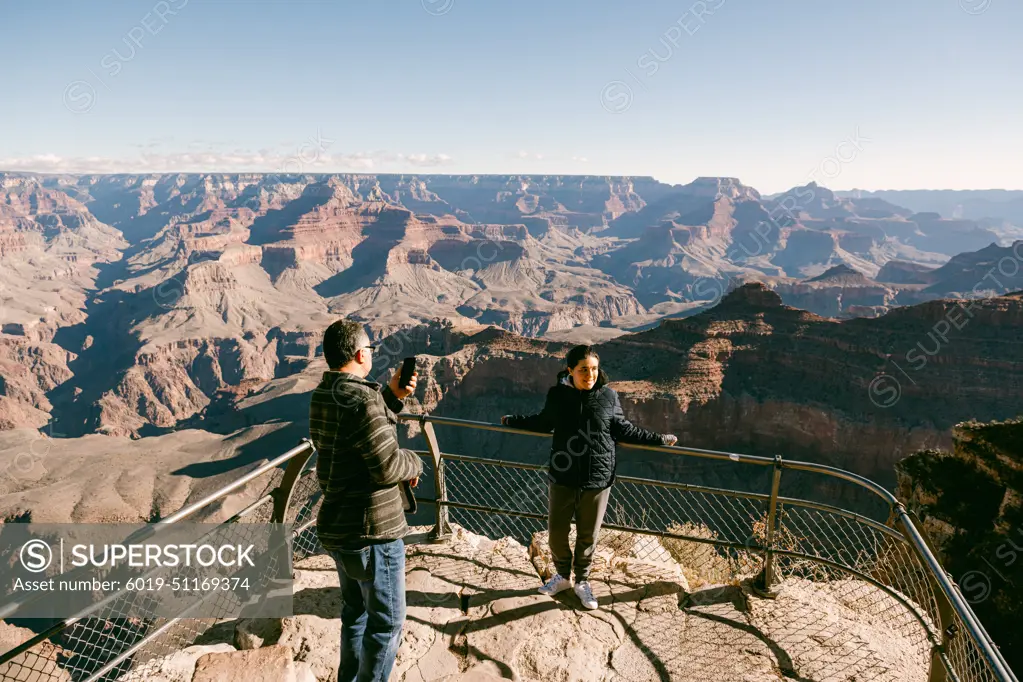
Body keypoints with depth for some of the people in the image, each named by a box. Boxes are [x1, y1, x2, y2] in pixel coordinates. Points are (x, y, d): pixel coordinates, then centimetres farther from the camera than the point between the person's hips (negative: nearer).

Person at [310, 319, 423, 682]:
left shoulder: (322, 396, 3)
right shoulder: (361, 400, -25)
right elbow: (387, 467, -25)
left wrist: (391, 396, 4)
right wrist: (414, 462, -5)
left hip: (337, 529, 9)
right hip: (372, 532, -9)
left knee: (355, 612, 26)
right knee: (387, 622, 8)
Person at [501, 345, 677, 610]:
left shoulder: (608, 396, -8)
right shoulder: (557, 394, -7)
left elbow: (624, 430, 6)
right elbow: (543, 422, 13)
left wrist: (658, 439, 6)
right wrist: (512, 420, 19)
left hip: (597, 480, -1)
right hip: (562, 478, 1)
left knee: (588, 536, 14)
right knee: (556, 532, 12)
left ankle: (582, 581, 39)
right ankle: (562, 576, 40)